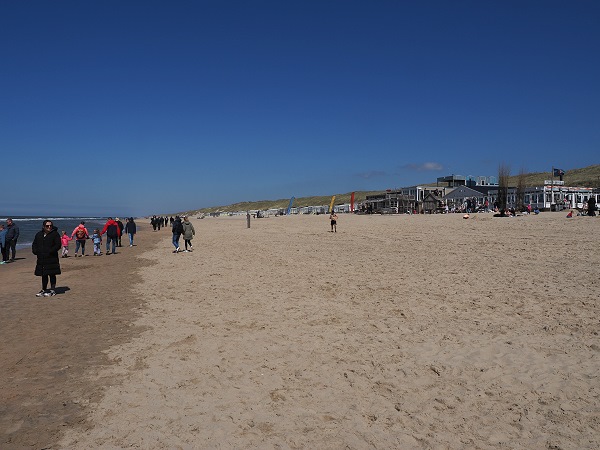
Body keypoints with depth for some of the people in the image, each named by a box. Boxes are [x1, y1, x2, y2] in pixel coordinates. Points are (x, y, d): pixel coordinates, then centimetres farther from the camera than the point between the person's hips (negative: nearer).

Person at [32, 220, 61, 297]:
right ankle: (44, 290, 24)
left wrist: (50, 251, -19)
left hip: (52, 259, -5)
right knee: (43, 275, 13)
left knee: (52, 275, 0)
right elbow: (34, 244, 20)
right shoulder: (39, 235, 13)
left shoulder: (55, 234, -3)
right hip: (41, 259, 5)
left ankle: (52, 290, 8)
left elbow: (58, 245, -9)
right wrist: (35, 251, 0)